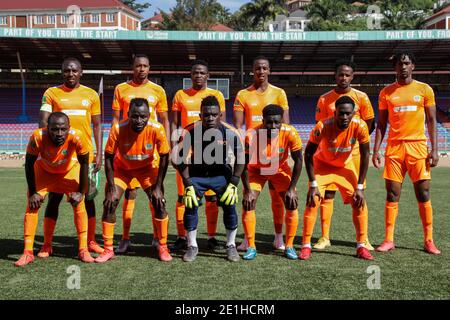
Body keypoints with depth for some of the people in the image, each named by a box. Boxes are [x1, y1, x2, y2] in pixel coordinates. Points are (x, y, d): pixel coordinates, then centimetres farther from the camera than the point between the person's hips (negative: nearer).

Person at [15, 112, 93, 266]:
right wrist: (32, 193, -17)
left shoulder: (77, 137, -38)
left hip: (70, 169, 0)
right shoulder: (38, 137, -37)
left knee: (79, 204, -9)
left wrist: (81, 192, -15)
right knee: (32, 205, -7)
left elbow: (84, 164, -20)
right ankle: (28, 252, 3)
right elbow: (29, 164, -19)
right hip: (44, 170, 0)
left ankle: (83, 250, 3)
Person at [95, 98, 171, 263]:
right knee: (109, 204, -11)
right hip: (121, 167, 0)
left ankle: (163, 247, 10)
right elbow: (109, 157, -18)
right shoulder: (118, 129, -30)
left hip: (146, 167, 0)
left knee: (159, 203, -9)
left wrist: (158, 186, -16)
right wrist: (111, 188, -21)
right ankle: (108, 250, 6)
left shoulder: (156, 129, -30)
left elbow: (164, 157, -16)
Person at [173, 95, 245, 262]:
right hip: (197, 173, 0)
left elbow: (241, 158, -11)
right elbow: (180, 159, -14)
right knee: (190, 205, -11)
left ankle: (231, 246, 10)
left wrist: (233, 183, -15)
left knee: (230, 206, -10)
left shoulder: (230, 132, -22)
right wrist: (188, 184, -18)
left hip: (221, 173, 0)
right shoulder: (190, 131, -24)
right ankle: (192, 246, 8)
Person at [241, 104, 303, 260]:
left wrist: (291, 189, -19)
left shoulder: (290, 133, -29)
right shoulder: (251, 135, -33)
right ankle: (251, 247, -1)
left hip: (280, 170, 1)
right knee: (248, 204, -14)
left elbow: (298, 161, -18)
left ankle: (289, 246, 7)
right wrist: (248, 190, -24)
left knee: (292, 204, -9)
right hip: (256, 170, -1)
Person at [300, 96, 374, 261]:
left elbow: (365, 155, -14)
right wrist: (313, 185, -24)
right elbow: (308, 154, -21)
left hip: (345, 166, 2)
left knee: (359, 202, -5)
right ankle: (306, 246, -2)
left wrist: (360, 187, -15)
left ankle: (361, 246, 10)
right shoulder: (323, 126, -32)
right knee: (312, 202, -14)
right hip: (322, 165, -2)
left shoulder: (360, 126, -26)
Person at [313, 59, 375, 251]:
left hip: (354, 151, 0)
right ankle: (325, 237, 8)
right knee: (327, 194, 0)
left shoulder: (361, 97, 3)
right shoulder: (324, 99, 5)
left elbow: (369, 126, 5)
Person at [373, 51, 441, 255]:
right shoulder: (386, 92, 8)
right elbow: (381, 124, 9)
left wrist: (434, 149, -4)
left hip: (418, 146, -1)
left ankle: (429, 241, 10)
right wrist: (376, 150, 0)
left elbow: (432, 121, 5)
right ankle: (389, 240, 6)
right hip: (394, 147, 1)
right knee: (392, 194, 0)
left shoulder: (424, 89, 5)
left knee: (423, 194, 1)